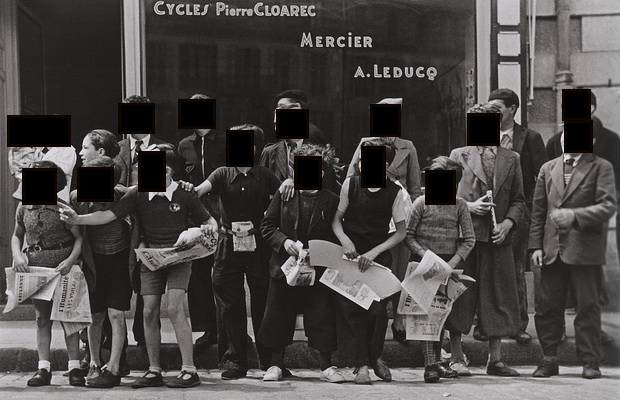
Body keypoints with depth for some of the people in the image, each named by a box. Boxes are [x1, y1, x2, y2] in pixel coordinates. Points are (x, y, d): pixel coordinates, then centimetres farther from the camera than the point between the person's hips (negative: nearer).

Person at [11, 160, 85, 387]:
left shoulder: (62, 209, -8)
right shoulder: (24, 208, 5)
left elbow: (79, 238, -8)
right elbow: (17, 235, 16)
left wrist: (70, 260, -22)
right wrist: (17, 255, -3)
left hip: (62, 268, -4)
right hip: (36, 268, 4)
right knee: (42, 318, 6)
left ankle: (74, 368, 5)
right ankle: (43, 368, 9)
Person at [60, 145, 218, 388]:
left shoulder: (185, 195, -5)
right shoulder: (138, 195, -1)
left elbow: (209, 221, 7)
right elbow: (108, 215, -5)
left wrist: (210, 229, -16)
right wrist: (78, 219, -16)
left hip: (178, 257, -3)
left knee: (174, 308, -17)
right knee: (149, 312, -1)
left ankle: (189, 371, -14)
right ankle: (154, 371, 10)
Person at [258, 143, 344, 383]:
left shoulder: (331, 201, 2)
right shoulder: (284, 195, 3)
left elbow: (335, 237, 2)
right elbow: (267, 226, 5)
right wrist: (284, 241, -11)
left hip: (318, 267, -1)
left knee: (322, 315, -1)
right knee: (279, 315, 5)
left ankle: (326, 366, 8)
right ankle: (276, 364, 16)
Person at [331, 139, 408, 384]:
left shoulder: (394, 192, -5)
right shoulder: (351, 184, -3)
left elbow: (401, 233, -1)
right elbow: (336, 218, 4)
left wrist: (374, 252, -12)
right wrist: (344, 240, -16)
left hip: (378, 256, -1)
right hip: (350, 254, 1)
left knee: (377, 308, -11)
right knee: (350, 308, -8)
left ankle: (375, 357, 14)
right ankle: (361, 364, 1)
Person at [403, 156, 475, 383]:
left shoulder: (459, 205, 2)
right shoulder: (422, 203, -3)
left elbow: (469, 239, 0)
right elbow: (408, 235, -3)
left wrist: (454, 261, -12)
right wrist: (424, 254, -14)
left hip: (449, 264, 3)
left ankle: (437, 361, 16)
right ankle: (429, 365, -13)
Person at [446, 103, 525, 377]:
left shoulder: (511, 159, 12)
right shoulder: (458, 156, 5)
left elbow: (518, 200, 13)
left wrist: (508, 223, -4)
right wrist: (468, 206, -10)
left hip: (498, 238, 2)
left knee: (498, 298, 4)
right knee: (460, 297, -1)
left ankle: (495, 359, 11)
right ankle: (456, 357, 7)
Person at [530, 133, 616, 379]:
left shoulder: (601, 168, 1)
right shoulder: (548, 169, 15)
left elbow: (608, 206, -10)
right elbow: (538, 211, 15)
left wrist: (574, 215, -22)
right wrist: (536, 245, 6)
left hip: (585, 250, -4)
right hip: (552, 249, 4)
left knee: (588, 306, -2)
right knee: (548, 306, 4)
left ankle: (590, 362, 6)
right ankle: (549, 360, 13)